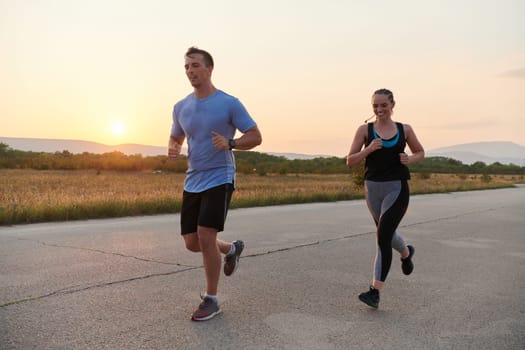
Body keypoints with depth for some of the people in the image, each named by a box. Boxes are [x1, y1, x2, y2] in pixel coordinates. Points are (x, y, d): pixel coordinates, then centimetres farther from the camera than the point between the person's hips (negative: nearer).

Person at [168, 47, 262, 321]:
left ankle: (211, 300, 4)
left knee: (205, 236, -15)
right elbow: (176, 138, 22)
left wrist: (229, 143, -24)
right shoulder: (181, 107, 9)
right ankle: (232, 249, 38)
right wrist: (172, 150, -2)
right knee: (192, 243, 6)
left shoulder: (229, 103, -7)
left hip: (219, 178, -6)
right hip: (192, 181, 6)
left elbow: (256, 137, -5)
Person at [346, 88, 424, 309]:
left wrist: (410, 159, -5)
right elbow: (350, 162, -2)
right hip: (373, 188, 3)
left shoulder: (405, 130, 2)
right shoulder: (365, 130, 0)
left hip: (397, 188, -3)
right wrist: (369, 149, -19)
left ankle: (375, 292, -8)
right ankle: (406, 252, 55)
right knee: (386, 234, 19)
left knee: (383, 236, -13)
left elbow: (420, 152, 18)